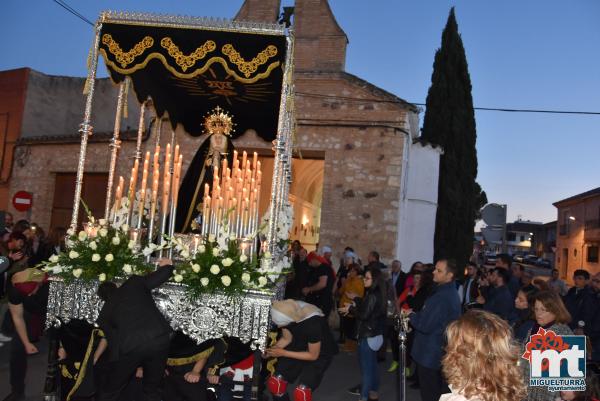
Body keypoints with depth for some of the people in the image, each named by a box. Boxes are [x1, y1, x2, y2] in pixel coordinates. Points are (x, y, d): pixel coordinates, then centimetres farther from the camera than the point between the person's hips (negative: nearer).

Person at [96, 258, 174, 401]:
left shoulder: (104, 314, 23)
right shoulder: (133, 282, 20)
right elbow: (162, 276, 15)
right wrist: (167, 265, 37)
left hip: (129, 346, -1)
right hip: (158, 338, 1)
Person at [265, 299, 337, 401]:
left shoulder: (313, 323, -36)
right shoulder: (285, 313, -20)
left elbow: (313, 355, -22)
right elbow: (286, 339, -3)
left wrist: (283, 353, -23)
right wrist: (272, 349, -20)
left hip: (320, 354, -5)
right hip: (298, 346, 5)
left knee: (301, 391, -21)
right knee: (274, 382, -9)